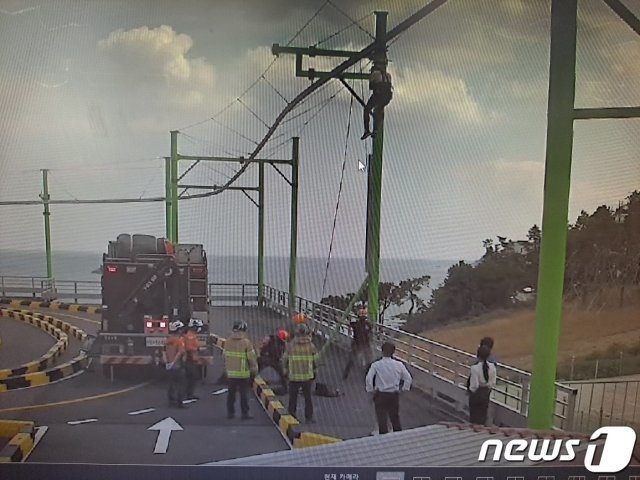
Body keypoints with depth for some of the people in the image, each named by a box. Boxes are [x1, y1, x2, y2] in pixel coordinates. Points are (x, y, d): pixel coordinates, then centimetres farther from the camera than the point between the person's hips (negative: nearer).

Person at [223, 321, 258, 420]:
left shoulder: (227, 342, 2)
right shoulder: (246, 342, -13)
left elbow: (224, 356, 9)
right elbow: (252, 358, -11)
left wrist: (226, 368, 21)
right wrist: (255, 369, 3)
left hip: (230, 373, 4)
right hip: (243, 373, -4)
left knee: (231, 393, 14)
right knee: (243, 394, 2)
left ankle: (230, 412, 18)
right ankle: (245, 414, 4)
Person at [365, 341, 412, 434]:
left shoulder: (376, 365, -12)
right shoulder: (399, 365, -5)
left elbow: (368, 379, -19)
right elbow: (408, 378, 0)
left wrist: (370, 390, -4)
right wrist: (405, 389, 14)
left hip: (380, 395, -2)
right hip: (394, 395, 2)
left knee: (382, 421, 6)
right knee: (395, 419, 17)